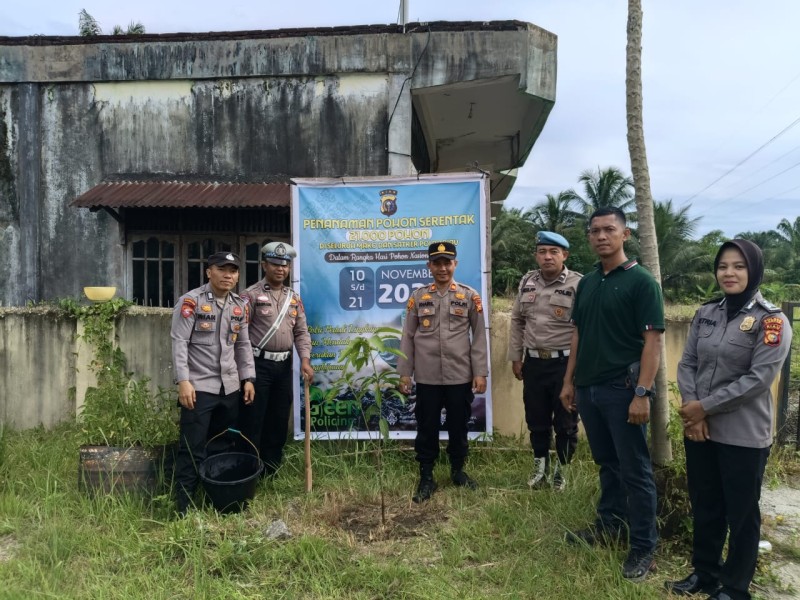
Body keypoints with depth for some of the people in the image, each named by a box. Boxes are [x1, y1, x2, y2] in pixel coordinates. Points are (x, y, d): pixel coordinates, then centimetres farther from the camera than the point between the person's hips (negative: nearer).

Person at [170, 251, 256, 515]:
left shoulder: (240, 305, 10)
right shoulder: (191, 301, -8)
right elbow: (179, 342, -12)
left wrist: (248, 378, 10)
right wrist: (183, 381, -19)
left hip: (230, 387, 6)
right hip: (199, 387, -6)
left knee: (224, 447, 14)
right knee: (192, 451, -3)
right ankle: (184, 508, 7)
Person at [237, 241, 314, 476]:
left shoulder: (294, 298, 12)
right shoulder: (252, 295, -6)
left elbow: (301, 332, 9)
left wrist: (305, 360, -5)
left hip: (284, 365, 6)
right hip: (258, 364, -6)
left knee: (279, 420, 12)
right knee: (253, 421, 0)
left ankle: (271, 470, 26)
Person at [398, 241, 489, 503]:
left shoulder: (470, 296, 3)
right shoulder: (418, 296, 5)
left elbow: (479, 337, 2)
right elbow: (408, 337, 6)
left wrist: (480, 372, -3)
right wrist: (404, 372, 2)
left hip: (460, 376, 0)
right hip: (427, 377, 0)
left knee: (458, 425, 11)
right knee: (427, 428, 7)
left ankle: (457, 470, 31)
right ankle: (426, 478, 20)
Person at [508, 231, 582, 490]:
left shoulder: (578, 284, -10)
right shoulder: (527, 281, 5)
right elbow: (517, 321, 12)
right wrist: (515, 357, 10)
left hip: (566, 363, -4)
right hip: (533, 362, 4)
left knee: (565, 422, 8)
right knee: (536, 419, 15)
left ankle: (562, 470, 29)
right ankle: (541, 466, 35)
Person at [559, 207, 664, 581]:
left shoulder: (641, 281, -9)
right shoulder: (587, 283, 10)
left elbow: (653, 340, -13)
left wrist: (642, 393, -19)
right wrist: (569, 382, 10)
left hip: (623, 388, -6)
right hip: (588, 388, 6)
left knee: (634, 469, 4)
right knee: (606, 462, 18)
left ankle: (643, 546, 17)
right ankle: (609, 524, 33)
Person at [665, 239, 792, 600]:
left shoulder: (771, 321, -9)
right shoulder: (706, 314, 7)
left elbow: (759, 379, -17)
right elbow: (687, 364, 4)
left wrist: (705, 407, -16)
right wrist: (690, 408, -11)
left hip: (743, 437, -5)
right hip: (699, 431, 5)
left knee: (741, 515, 10)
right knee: (704, 508, 18)